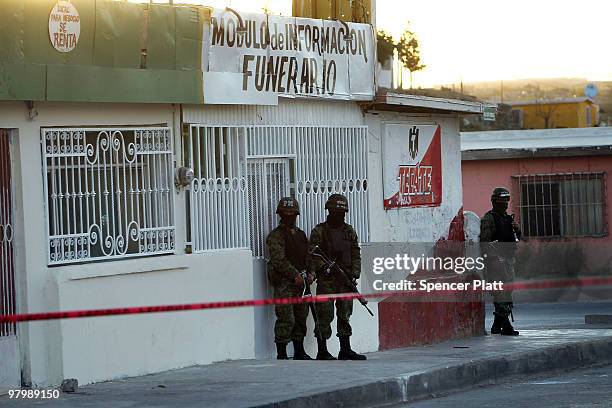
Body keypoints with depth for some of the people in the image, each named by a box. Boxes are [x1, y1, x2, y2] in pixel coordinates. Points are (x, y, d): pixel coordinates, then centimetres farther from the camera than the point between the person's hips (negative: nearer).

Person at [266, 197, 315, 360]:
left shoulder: (301, 235, 18)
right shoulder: (276, 235, -5)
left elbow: (308, 256, 21)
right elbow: (279, 260, -14)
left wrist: (309, 273, 3)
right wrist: (295, 275, -18)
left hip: (301, 282, 7)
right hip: (283, 283, -7)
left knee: (301, 318, 11)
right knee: (286, 320, -12)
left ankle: (299, 352, 20)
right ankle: (281, 354, -9)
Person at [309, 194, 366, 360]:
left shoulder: (349, 231, 14)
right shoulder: (319, 231, 0)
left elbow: (356, 255, 15)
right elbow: (313, 253, -8)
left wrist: (354, 274, 2)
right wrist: (324, 266, -23)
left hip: (346, 279, 5)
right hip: (326, 280, -5)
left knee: (345, 315, 8)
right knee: (325, 315, -6)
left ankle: (345, 350, 14)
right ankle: (322, 351, -2)